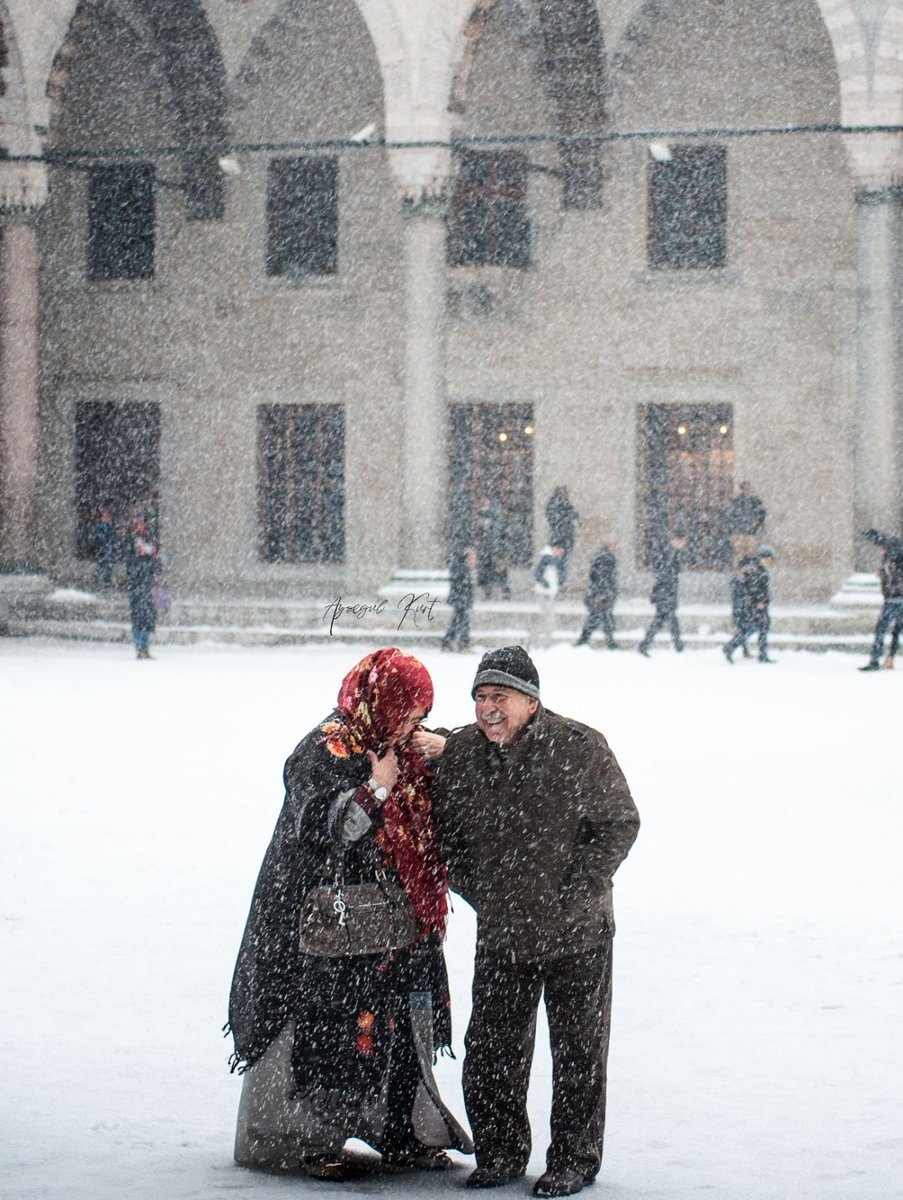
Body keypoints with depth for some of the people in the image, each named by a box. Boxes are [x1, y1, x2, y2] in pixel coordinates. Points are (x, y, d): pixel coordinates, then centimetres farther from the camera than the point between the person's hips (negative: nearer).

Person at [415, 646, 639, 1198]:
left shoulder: (579, 748, -13)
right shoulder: (459, 753, -1)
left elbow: (619, 823, -9)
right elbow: (446, 832, 13)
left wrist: (572, 895, -12)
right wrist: (476, 890, 2)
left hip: (576, 933, -4)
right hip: (500, 935, 4)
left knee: (578, 1051, 5)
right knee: (490, 1050, 8)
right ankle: (501, 1153, 23)